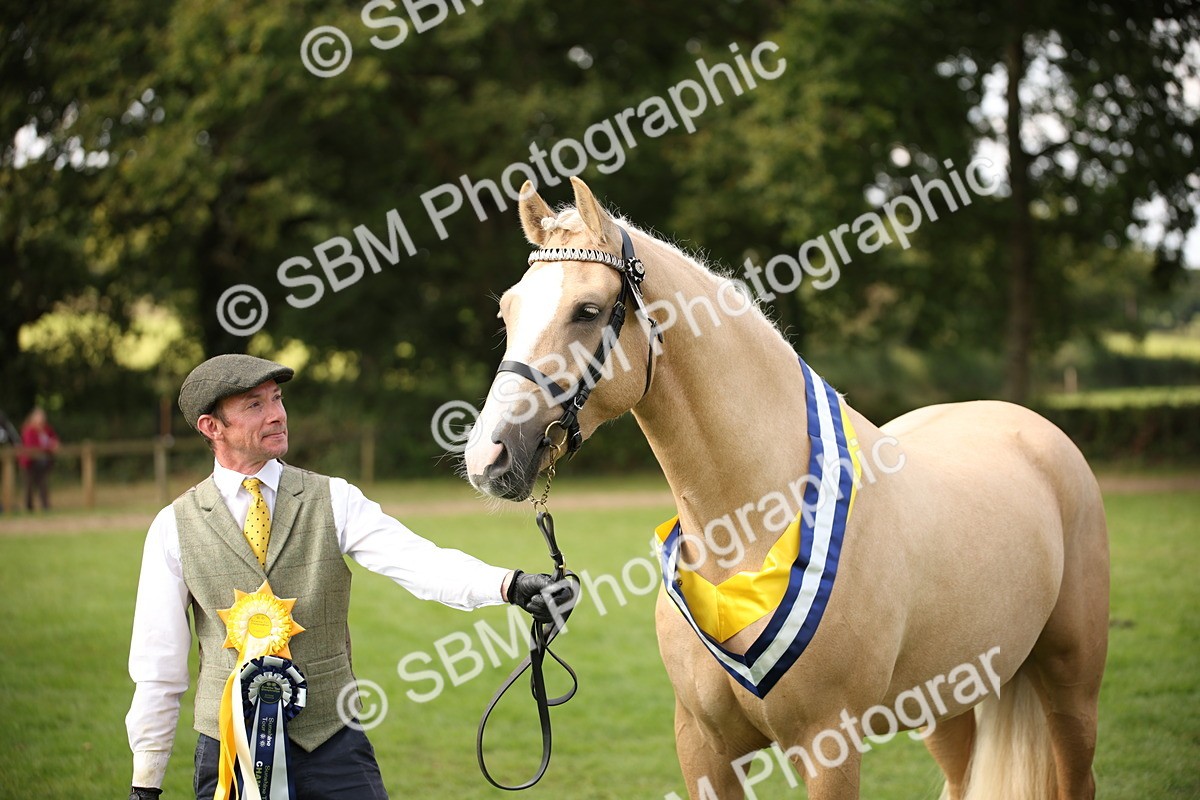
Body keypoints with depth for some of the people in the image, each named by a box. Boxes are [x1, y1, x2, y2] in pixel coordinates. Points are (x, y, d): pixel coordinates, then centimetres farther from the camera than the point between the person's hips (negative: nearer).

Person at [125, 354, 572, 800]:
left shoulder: (334, 501, 2)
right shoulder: (174, 527, 1)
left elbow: (416, 561, -15)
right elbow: (158, 666, 4)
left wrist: (511, 585, -32)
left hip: (333, 745, 0)